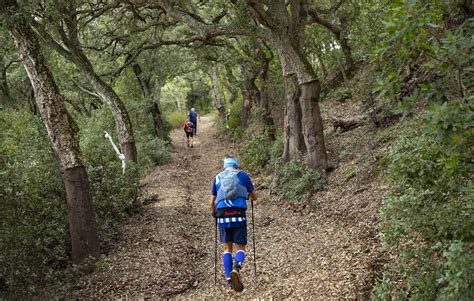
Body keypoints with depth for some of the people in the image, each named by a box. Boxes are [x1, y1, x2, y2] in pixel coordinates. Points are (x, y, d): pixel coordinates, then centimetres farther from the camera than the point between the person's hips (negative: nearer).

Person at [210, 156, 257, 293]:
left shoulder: (217, 178, 15)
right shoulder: (243, 176, 10)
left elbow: (212, 202, 18)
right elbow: (254, 197, 20)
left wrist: (214, 213, 38)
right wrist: (247, 194, 43)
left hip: (223, 217, 2)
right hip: (239, 217, -2)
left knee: (227, 248, 14)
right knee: (240, 248, 7)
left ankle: (229, 281, 7)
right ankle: (236, 269, -23)